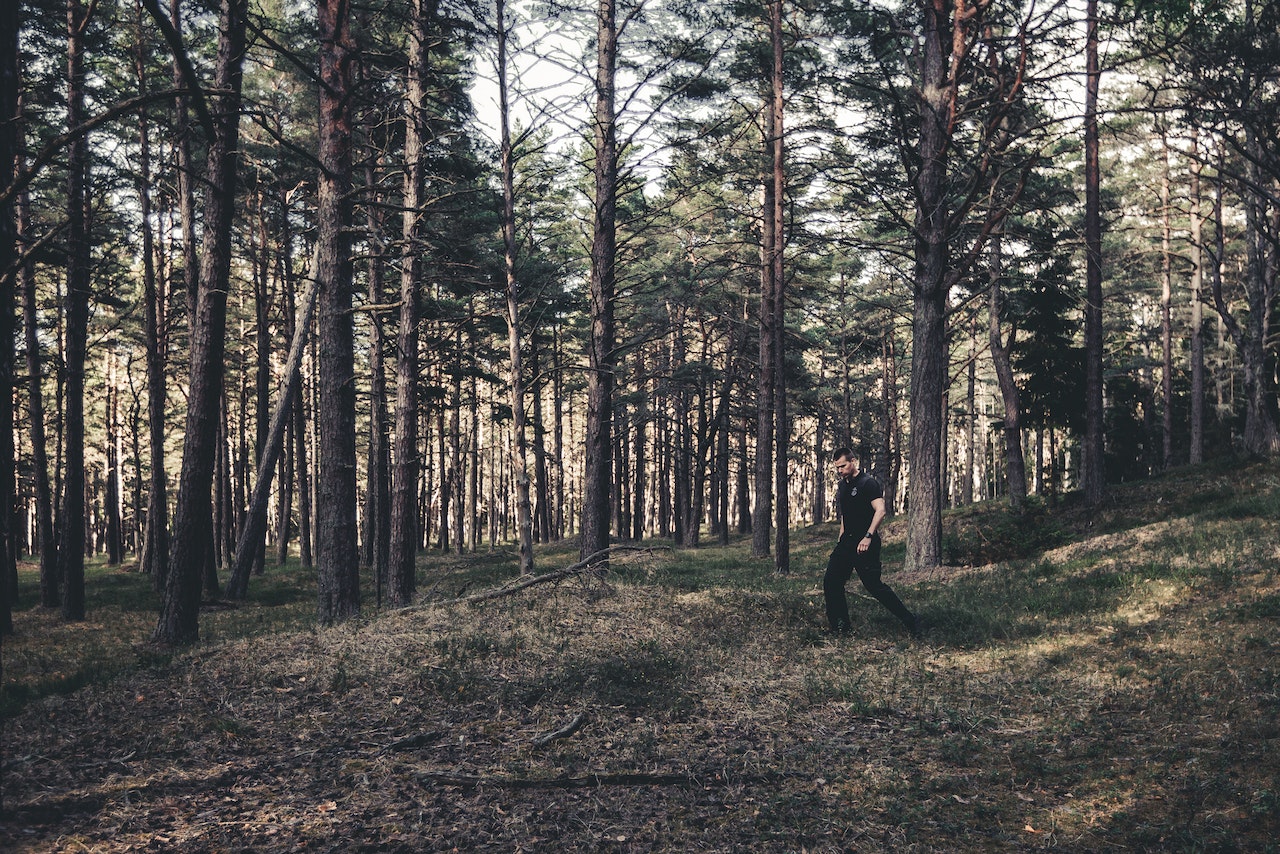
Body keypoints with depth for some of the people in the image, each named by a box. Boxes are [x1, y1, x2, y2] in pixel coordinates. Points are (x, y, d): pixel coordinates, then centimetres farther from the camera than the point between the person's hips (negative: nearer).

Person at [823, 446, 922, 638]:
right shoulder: (843, 485, 15)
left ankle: (910, 621, 0)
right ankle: (840, 627, 12)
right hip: (847, 542, 9)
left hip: (865, 544, -8)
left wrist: (868, 537, -30)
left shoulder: (868, 483, -11)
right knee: (831, 582, 4)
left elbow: (880, 511, -21)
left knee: (874, 585, -10)